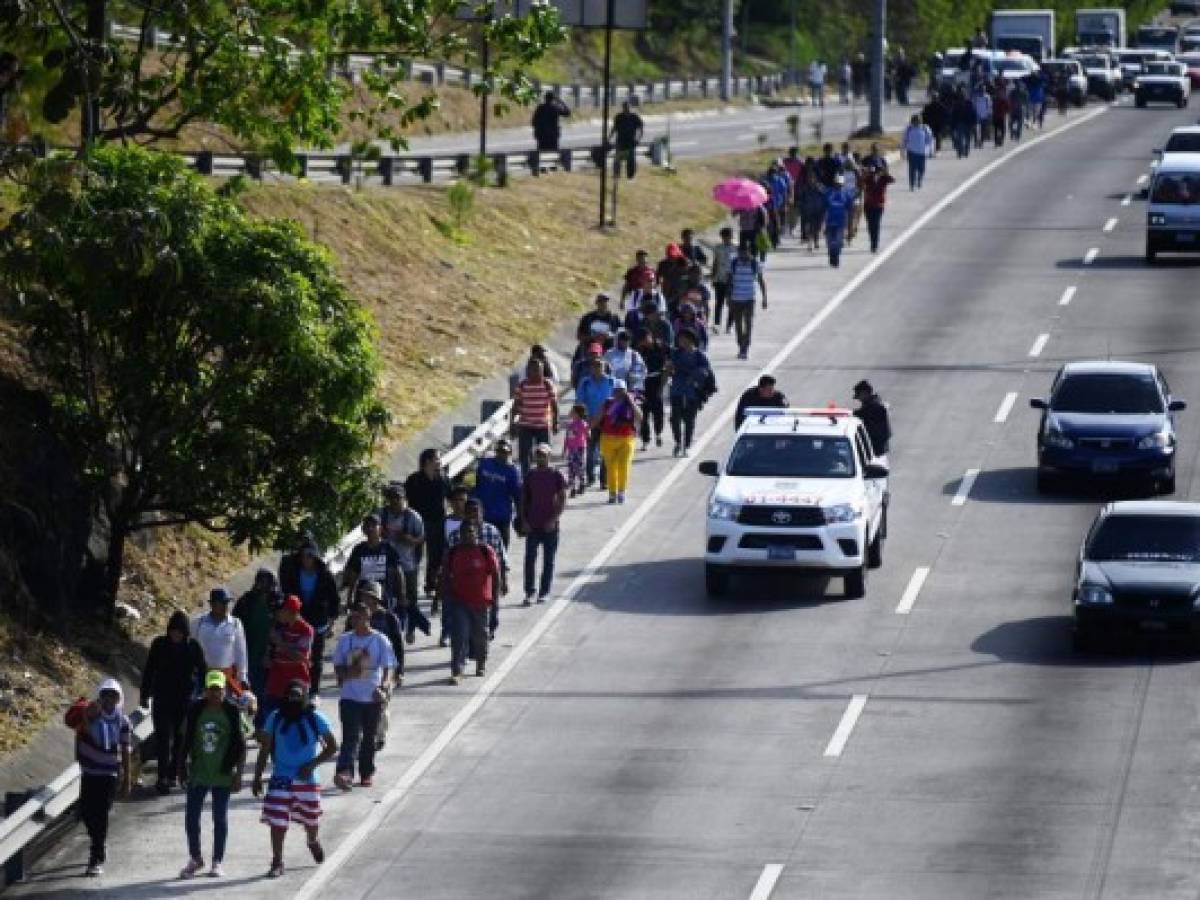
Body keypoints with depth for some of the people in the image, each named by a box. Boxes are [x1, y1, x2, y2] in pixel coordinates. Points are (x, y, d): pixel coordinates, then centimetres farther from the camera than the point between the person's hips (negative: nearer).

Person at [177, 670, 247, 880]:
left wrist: (238, 775, -6)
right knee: (191, 816, 2)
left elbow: (240, 746, -3)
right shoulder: (196, 710, -1)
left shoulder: (232, 712, -6)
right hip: (198, 773, 2)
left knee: (220, 818, 6)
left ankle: (218, 862, 16)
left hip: (223, 774, -2)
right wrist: (182, 767, 6)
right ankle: (195, 858, 19)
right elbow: (186, 741, 7)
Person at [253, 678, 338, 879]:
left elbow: (332, 747, -3)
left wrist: (313, 764, -16)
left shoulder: (315, 719, -7)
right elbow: (265, 750, 6)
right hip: (280, 779, 1)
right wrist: (257, 778, 3)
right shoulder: (275, 718, -1)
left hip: (307, 779, -1)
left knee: (311, 820, 15)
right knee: (277, 822, -8)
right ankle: (277, 862, 2)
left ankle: (314, 842, 48)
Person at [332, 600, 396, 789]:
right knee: (351, 736, -12)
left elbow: (388, 668, -4)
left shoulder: (380, 641, -3)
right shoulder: (345, 640, 5)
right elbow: (338, 666, 12)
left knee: (369, 738, 10)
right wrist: (347, 673, -11)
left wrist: (383, 687, -22)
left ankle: (366, 773, 23)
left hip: (373, 698, -1)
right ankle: (345, 773, -23)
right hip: (349, 696, 1)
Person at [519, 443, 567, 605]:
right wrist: (524, 521, 0)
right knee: (530, 559, -2)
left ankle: (544, 592, 12)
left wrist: (554, 520, -12)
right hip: (532, 525, 2)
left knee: (548, 560, 4)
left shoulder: (556, 476, -2)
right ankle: (529, 592, 3)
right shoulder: (530, 476, 5)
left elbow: (562, 500, -3)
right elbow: (524, 500, 9)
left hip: (550, 526, -2)